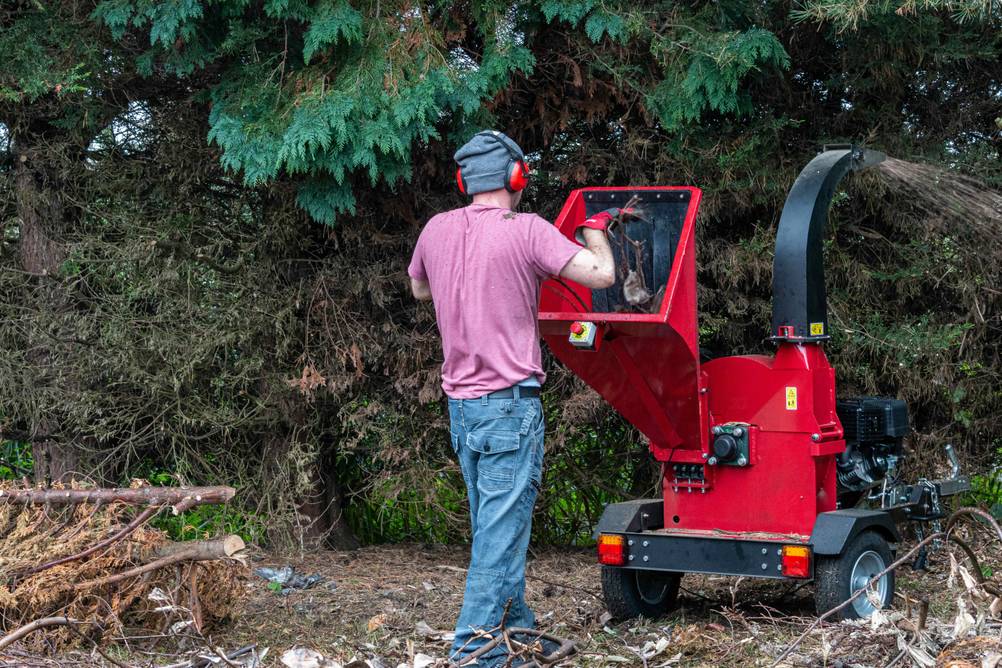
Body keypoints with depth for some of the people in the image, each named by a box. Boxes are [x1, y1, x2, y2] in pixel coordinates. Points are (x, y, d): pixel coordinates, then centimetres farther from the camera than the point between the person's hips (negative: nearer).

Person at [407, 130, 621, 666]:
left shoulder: (437, 229, 7)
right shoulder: (526, 230, -11)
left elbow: (419, 288, 26)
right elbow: (601, 275, -11)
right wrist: (594, 229, 7)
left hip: (460, 404, 7)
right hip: (510, 404, -7)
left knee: (493, 527, 16)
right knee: (501, 533, -5)